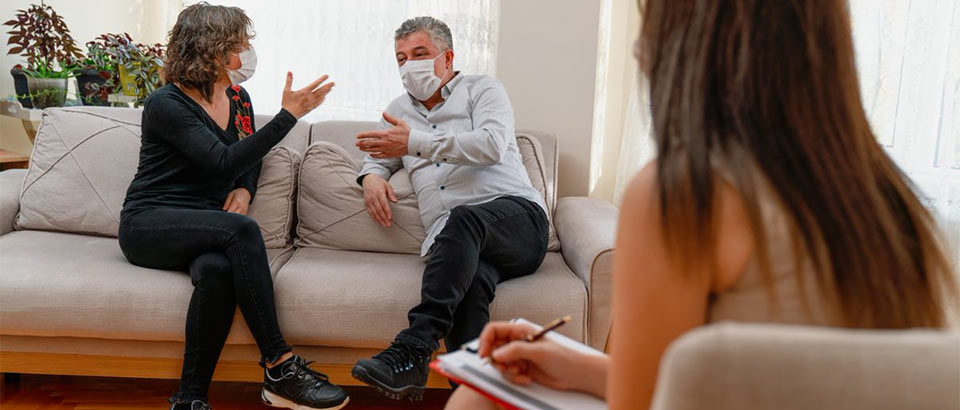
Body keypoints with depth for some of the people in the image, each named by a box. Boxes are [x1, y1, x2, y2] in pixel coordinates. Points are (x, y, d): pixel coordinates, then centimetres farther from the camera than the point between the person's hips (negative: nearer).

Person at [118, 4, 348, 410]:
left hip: (206, 230, 5)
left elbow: (249, 157, 25)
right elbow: (224, 162, -23)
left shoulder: (238, 98, 10)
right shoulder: (166, 104, -11)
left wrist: (244, 190, 1)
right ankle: (279, 368, -33)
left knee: (218, 269, -35)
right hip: (149, 225, -5)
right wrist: (288, 115, -24)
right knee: (241, 229, -36)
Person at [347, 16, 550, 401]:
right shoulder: (401, 109, 29)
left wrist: (416, 142, -14)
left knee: (465, 218, -39)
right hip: (458, 241, 3)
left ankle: (413, 350, -46)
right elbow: (377, 155, 40)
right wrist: (372, 176, 13)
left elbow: (492, 145, -8)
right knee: (471, 280, -35)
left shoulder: (482, 89, 12)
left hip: (518, 216, -3)